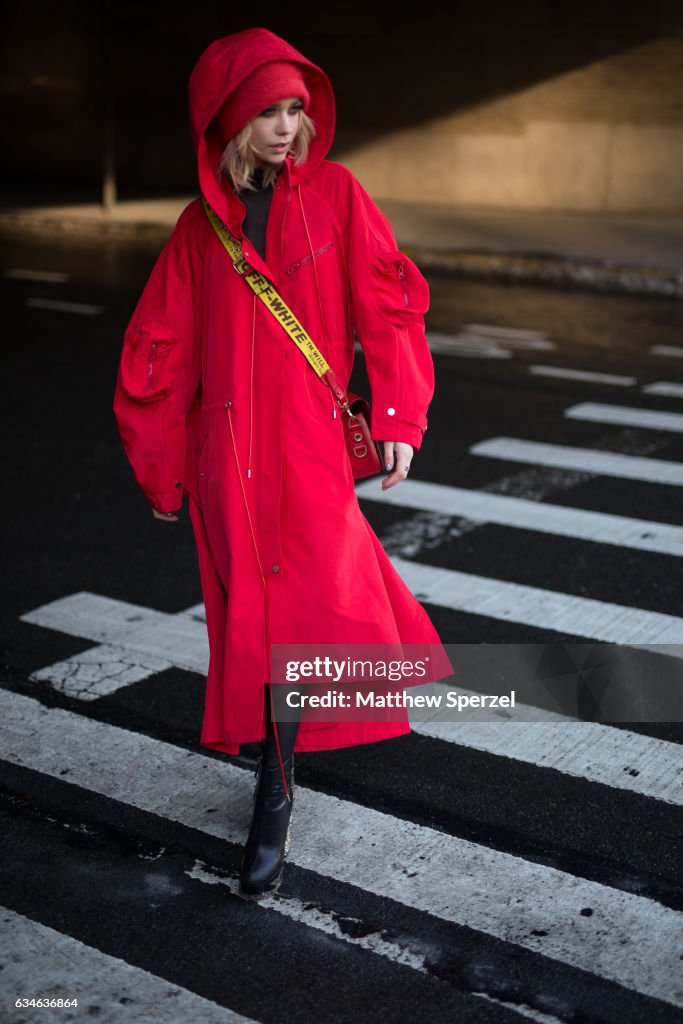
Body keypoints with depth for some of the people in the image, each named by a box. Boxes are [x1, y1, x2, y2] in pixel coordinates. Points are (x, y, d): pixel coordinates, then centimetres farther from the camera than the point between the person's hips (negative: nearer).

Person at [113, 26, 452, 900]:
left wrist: (399, 418, -9)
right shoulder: (200, 225, 5)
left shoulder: (335, 195, 2)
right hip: (227, 450, 1)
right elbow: (156, 351, 9)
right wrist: (160, 467, 10)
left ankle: (274, 798, 9)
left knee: (303, 608, -7)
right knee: (259, 611, 6)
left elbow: (387, 303, 0)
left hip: (311, 442, -1)